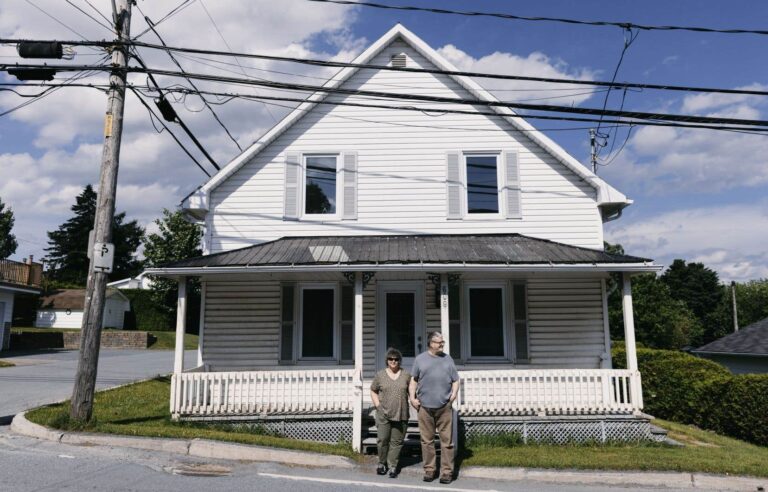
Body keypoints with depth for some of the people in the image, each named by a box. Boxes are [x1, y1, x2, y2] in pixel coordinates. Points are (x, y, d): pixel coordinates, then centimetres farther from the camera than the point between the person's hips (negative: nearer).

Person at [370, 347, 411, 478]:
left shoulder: (406, 375, 5)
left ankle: (393, 466, 15)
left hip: (401, 414, 1)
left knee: (397, 442, 4)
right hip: (383, 414, 0)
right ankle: (382, 463, 20)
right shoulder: (380, 375, 3)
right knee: (382, 440, 0)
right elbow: (373, 391, 11)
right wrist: (378, 405, 1)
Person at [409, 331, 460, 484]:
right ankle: (429, 470, 17)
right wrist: (412, 398, 0)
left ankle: (447, 471, 8)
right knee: (427, 440, 6)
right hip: (425, 406, -1)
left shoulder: (448, 359, 12)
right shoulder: (420, 359, 8)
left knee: (446, 440, 1)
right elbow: (413, 381, 10)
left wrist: (454, 394, -1)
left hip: (444, 406, 1)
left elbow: (455, 380, 14)